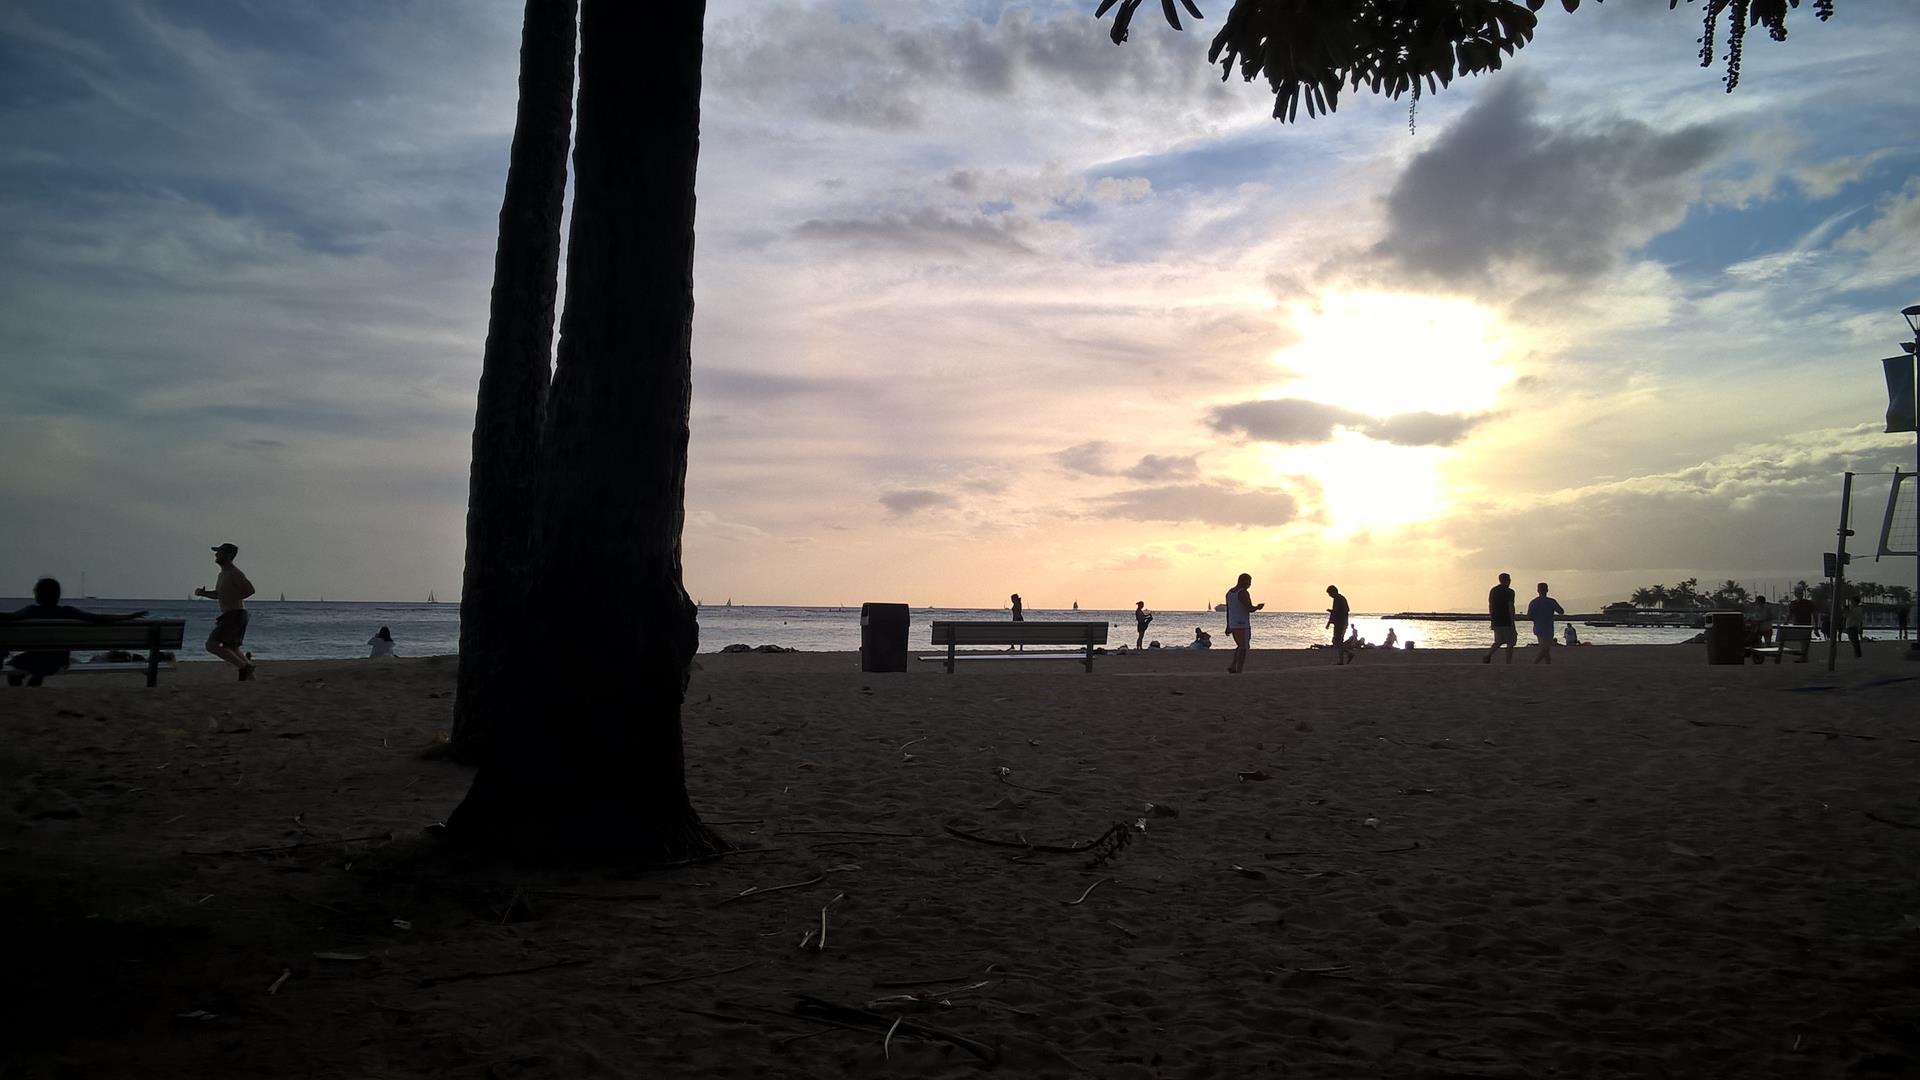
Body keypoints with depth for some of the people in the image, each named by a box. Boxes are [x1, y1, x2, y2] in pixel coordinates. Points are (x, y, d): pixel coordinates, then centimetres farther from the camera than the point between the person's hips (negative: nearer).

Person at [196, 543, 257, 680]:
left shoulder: (234, 573, -13)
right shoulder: (223, 574, 18)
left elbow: (250, 589, -25)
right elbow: (217, 594, 30)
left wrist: (232, 598, -20)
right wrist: (202, 593, 13)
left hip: (235, 615, -10)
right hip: (230, 616, 10)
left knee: (211, 645, -15)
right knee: (231, 649, 18)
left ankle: (244, 666, -14)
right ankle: (249, 674, 21)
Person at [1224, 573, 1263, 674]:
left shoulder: (1229, 592, 11)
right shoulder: (1243, 593, -15)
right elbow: (1250, 609, -19)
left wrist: (1228, 626, 17)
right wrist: (1258, 607, 2)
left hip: (1233, 624, 8)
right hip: (1243, 625, -8)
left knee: (1241, 646, 21)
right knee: (1243, 648, -1)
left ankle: (1232, 666, 9)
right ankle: (1239, 672, -3)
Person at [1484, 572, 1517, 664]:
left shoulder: (1493, 590, 11)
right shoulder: (1509, 592, -10)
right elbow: (1511, 607, -14)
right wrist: (1513, 624, -13)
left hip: (1496, 622, 6)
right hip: (1506, 622, -6)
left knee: (1499, 641, 17)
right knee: (1510, 643, 4)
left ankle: (1487, 656, -3)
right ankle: (1508, 664, 3)